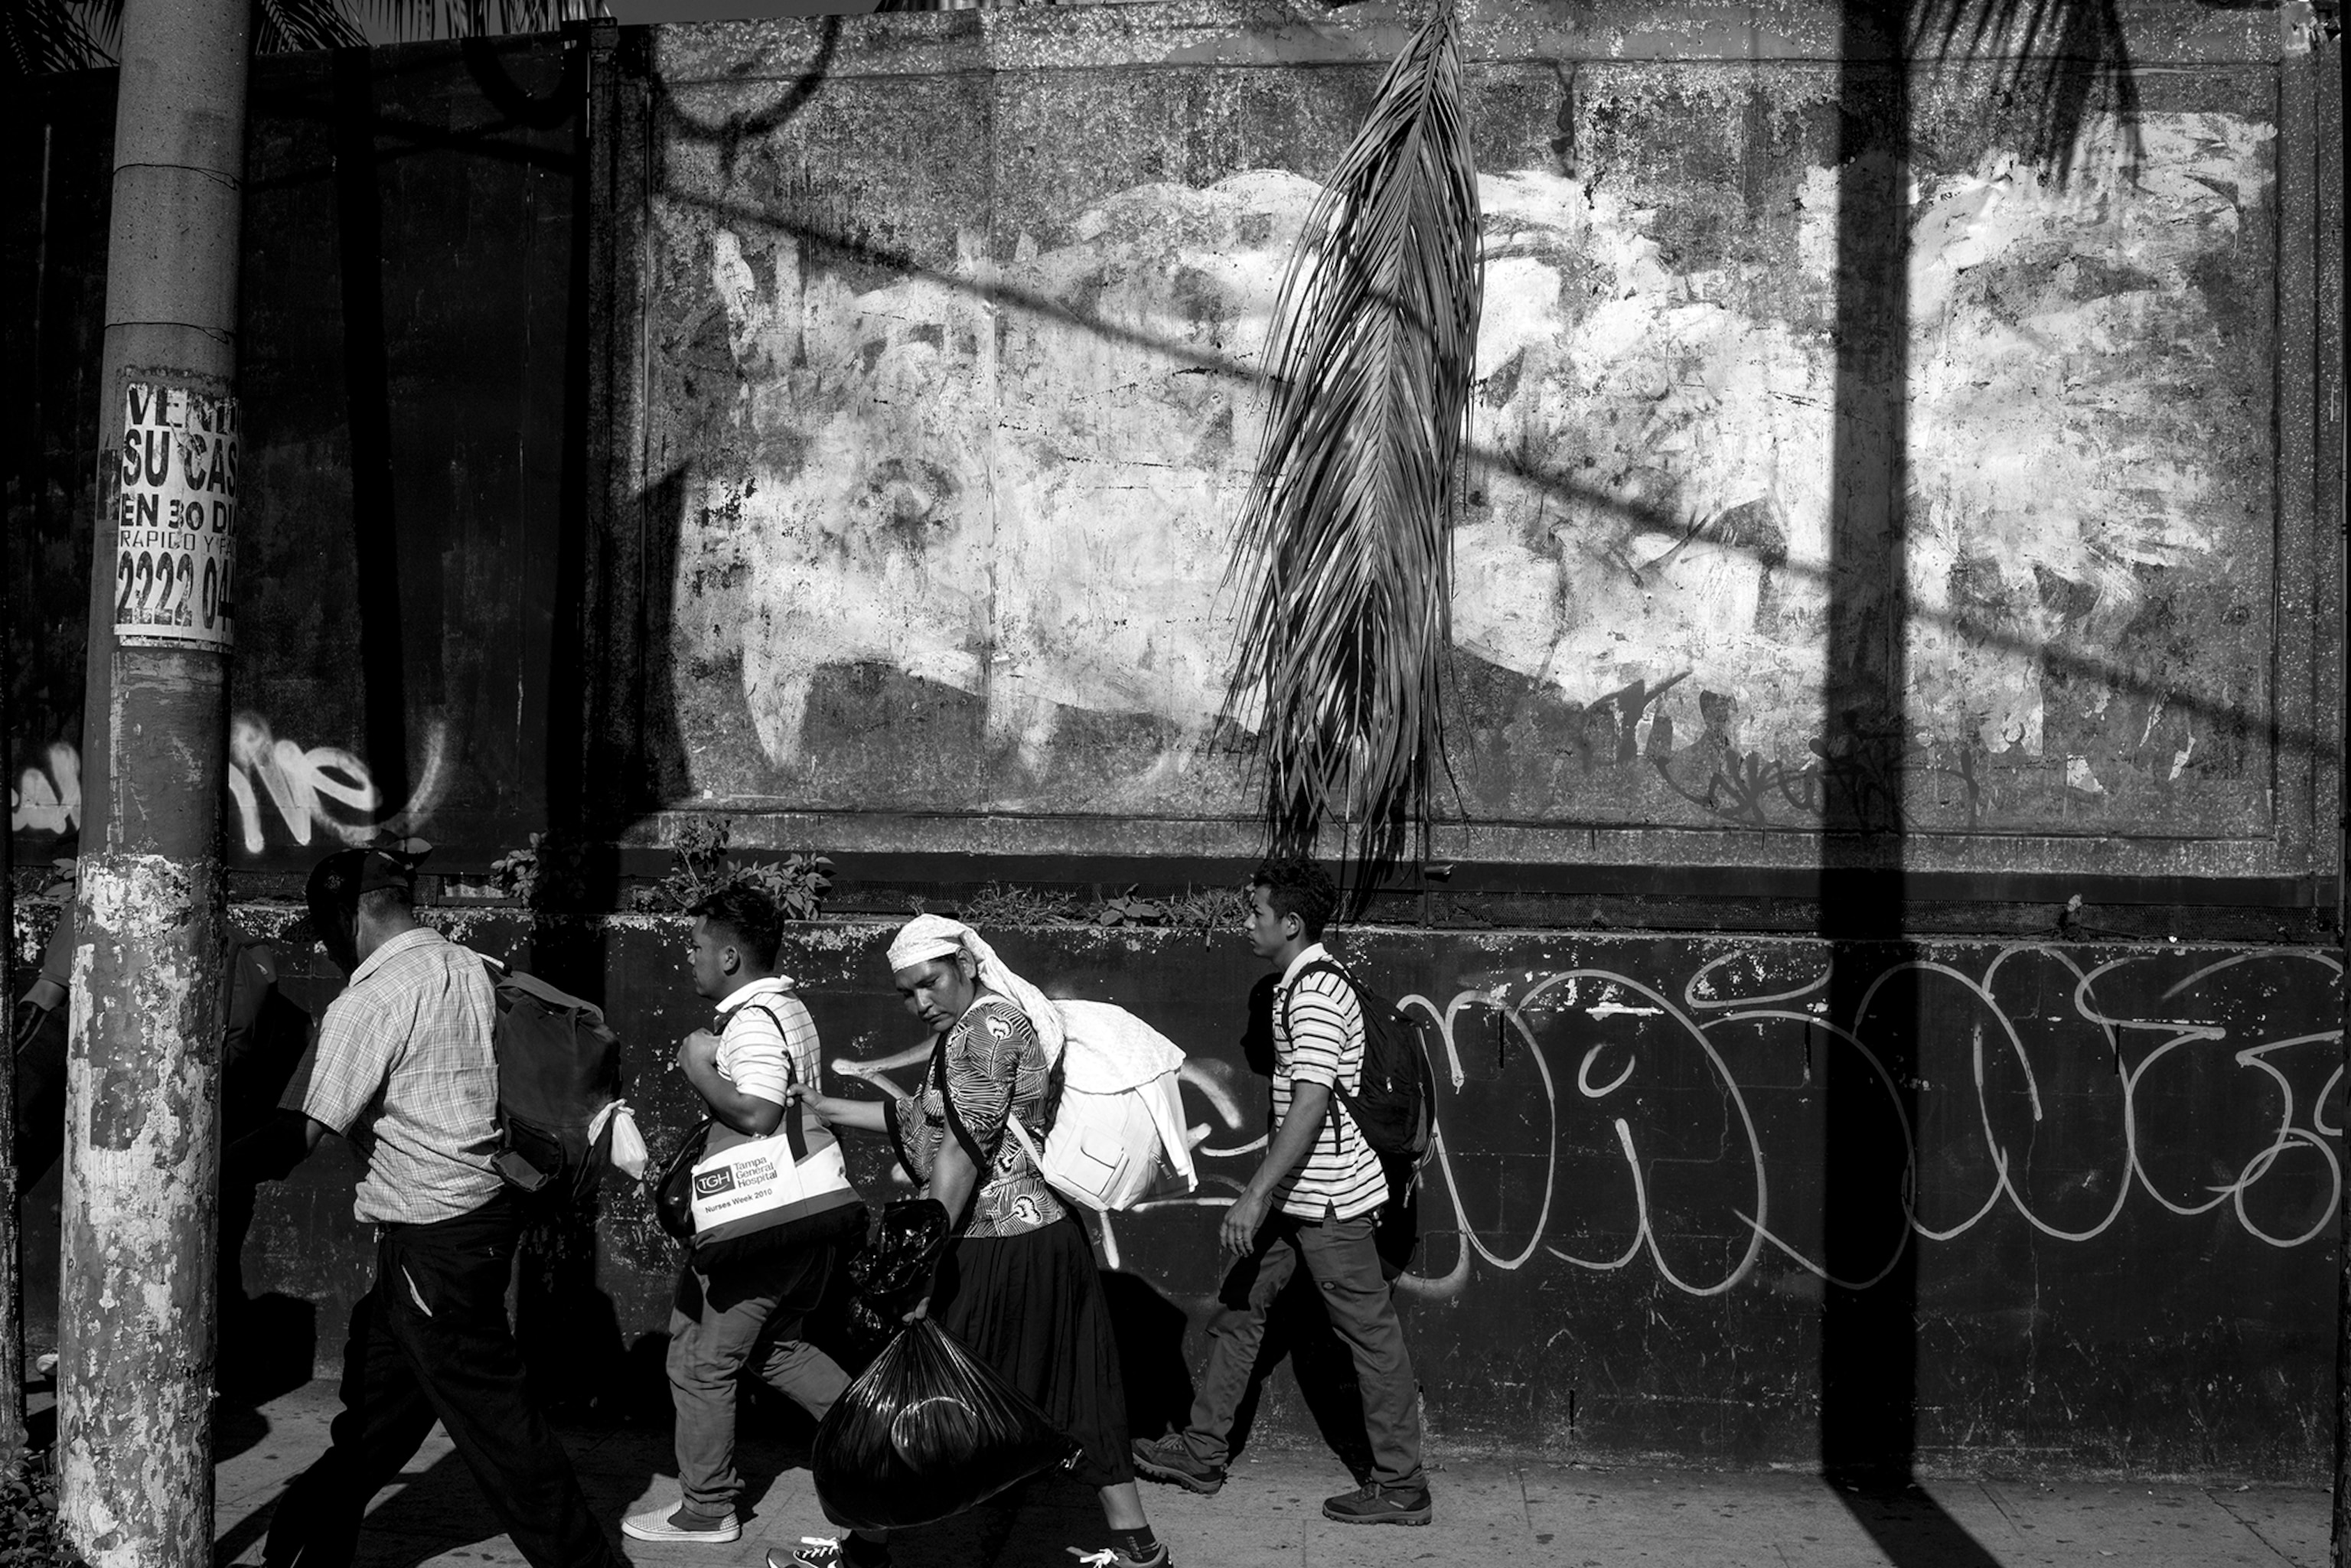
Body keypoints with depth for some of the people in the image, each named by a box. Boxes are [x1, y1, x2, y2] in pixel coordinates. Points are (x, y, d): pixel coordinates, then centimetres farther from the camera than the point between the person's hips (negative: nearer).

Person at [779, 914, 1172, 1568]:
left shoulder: (985, 1028, -14)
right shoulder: (1009, 1019, 16)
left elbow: (961, 1150, -20)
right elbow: (924, 1118, 19)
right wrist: (825, 1108, 19)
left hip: (996, 1246, -10)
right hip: (1046, 1236, 10)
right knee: (1069, 1392, 13)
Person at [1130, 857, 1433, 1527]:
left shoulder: (1314, 994, -19)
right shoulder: (1304, 984, 13)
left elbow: (1311, 1104, -26)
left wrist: (1257, 1193, -27)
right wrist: (1266, 1193, 26)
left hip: (1327, 1195, -11)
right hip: (1298, 1193, 11)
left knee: (1370, 1334, -2)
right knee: (1239, 1306, 14)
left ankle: (1401, 1487, 6)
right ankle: (1202, 1453, 23)